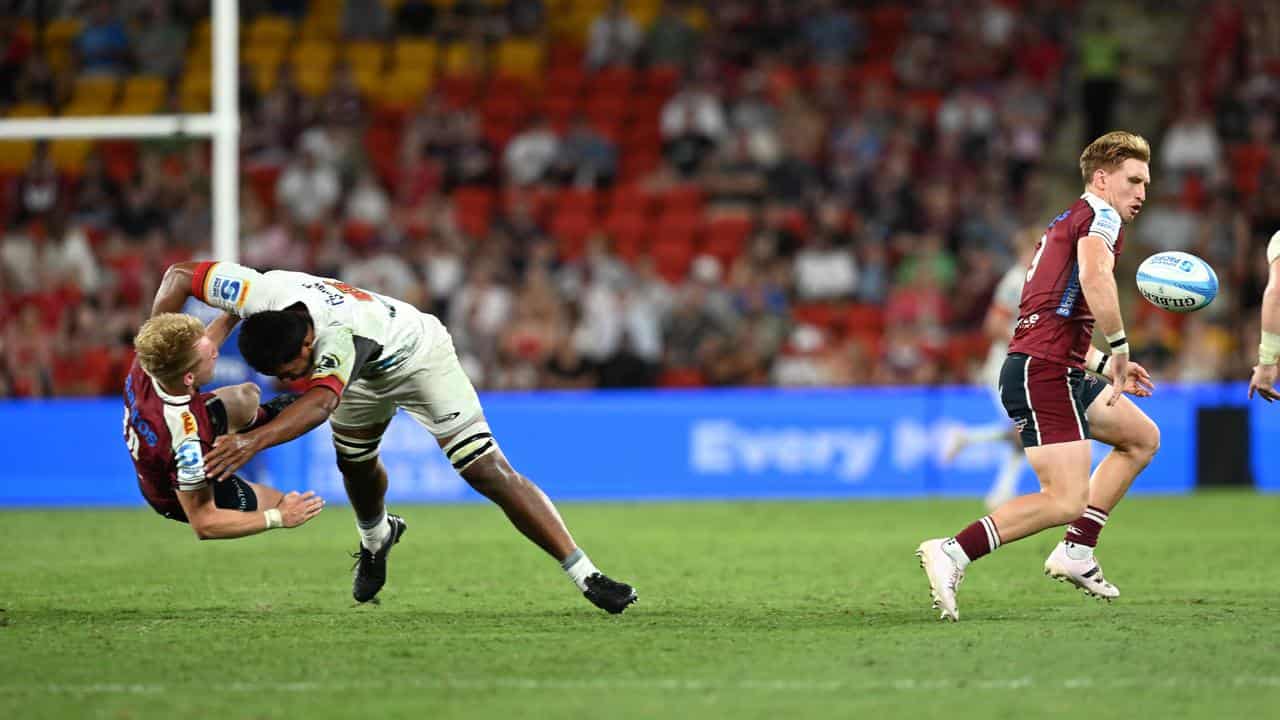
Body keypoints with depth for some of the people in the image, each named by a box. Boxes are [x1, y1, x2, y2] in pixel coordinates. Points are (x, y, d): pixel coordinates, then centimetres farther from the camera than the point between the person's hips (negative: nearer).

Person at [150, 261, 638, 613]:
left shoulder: (337, 335, -47)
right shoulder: (259, 294, -32)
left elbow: (320, 403, -64)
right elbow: (180, 275, -18)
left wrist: (253, 441, -78)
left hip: (419, 356, -7)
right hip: (365, 371, 7)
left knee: (488, 471, -15)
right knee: (355, 464, 18)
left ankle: (584, 574, -13)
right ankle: (376, 539, 53)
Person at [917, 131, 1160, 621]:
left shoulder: (1066, 225, 27)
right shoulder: (1100, 216, -4)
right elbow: (1093, 274, -27)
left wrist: (1105, 364, 28)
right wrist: (1118, 346, -19)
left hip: (1059, 372, 10)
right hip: (1044, 372, -10)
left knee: (1143, 438, 22)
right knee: (1066, 501, -18)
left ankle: (1076, 553, 16)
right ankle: (952, 553, -22)